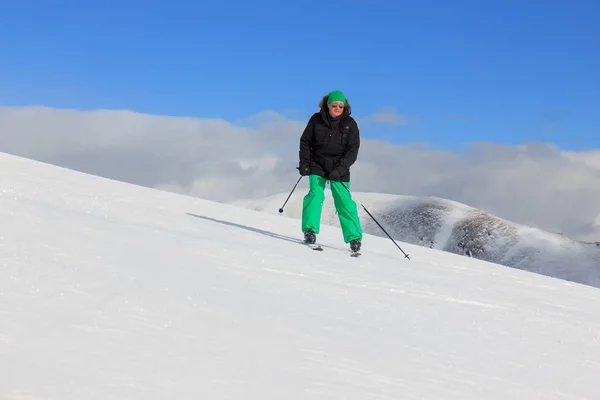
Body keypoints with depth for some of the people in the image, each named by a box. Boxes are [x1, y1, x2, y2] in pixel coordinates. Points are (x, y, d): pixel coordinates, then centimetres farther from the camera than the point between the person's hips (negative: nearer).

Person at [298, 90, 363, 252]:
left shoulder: (350, 124, -5)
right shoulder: (316, 119, -3)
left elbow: (352, 150, -7)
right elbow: (305, 141, 7)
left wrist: (339, 169, -18)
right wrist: (304, 163, -3)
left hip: (339, 169, -1)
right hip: (317, 166, 1)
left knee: (344, 201, -8)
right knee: (315, 194, -18)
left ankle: (354, 238, -3)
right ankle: (310, 231, -13)